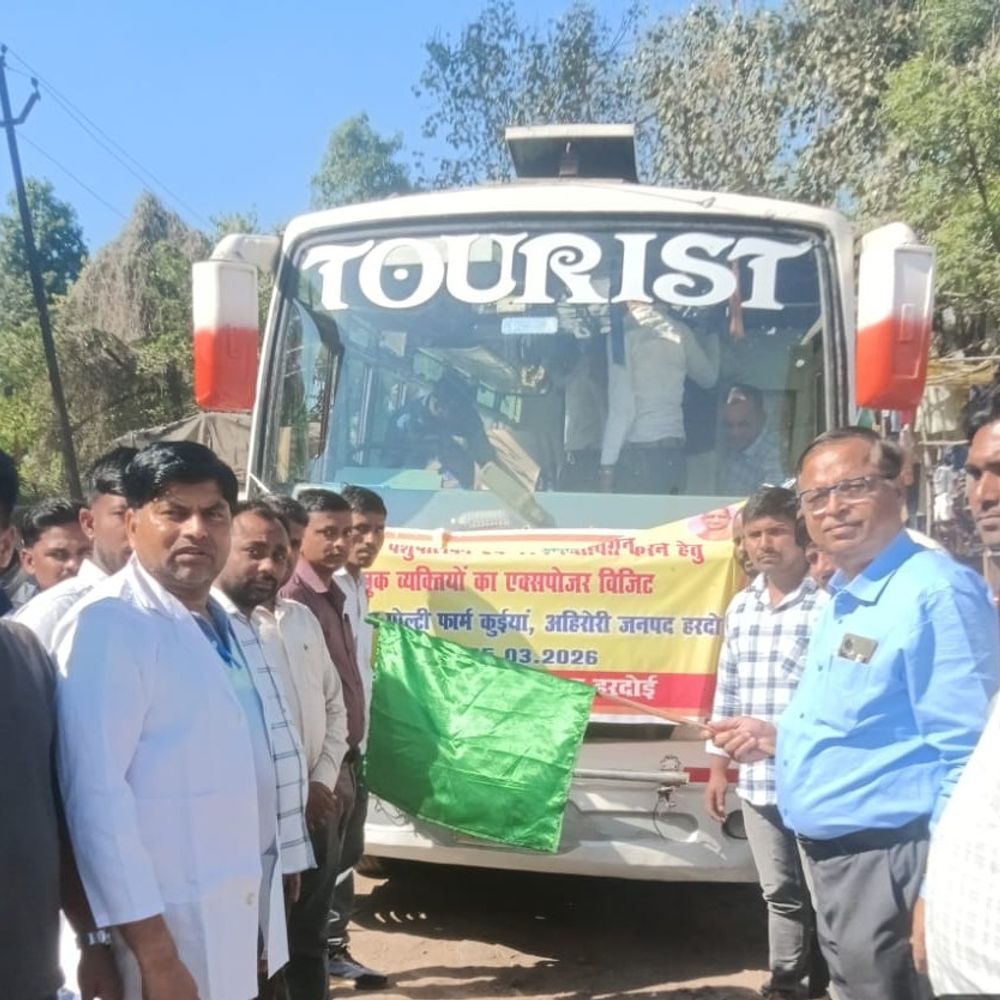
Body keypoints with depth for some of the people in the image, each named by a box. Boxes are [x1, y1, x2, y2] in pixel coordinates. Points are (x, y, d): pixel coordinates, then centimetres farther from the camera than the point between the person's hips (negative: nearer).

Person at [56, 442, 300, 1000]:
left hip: (246, 915, 8)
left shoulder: (222, 624, 10)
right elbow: (94, 792, -23)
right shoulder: (109, 623, -16)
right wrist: (154, 953, -23)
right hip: (174, 929, -8)